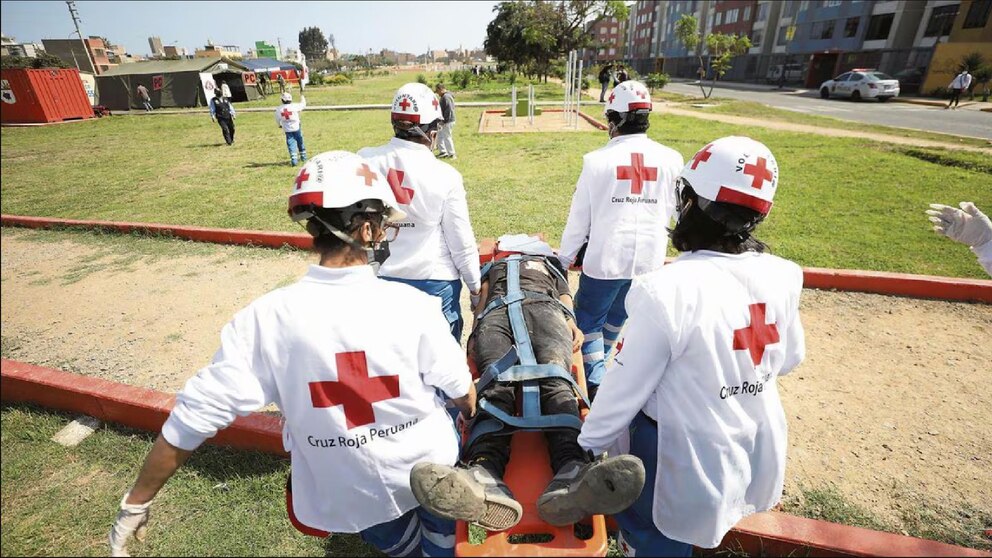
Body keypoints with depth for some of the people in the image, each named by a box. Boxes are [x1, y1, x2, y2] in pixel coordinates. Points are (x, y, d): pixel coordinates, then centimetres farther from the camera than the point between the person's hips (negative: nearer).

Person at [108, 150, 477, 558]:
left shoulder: (267, 318, -21)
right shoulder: (411, 305, -23)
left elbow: (197, 413, -14)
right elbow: (462, 391, -11)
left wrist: (137, 502, 3)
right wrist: (474, 419, 13)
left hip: (348, 499, 2)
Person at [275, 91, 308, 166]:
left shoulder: (278, 109, -6)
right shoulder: (294, 106, -13)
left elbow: (277, 120, 6)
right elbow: (303, 104, 5)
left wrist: (280, 125, 27)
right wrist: (302, 97, 24)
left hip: (287, 129, 1)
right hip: (296, 128, -1)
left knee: (291, 144, 3)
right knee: (300, 142, 15)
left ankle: (293, 160, -7)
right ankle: (303, 157, 29)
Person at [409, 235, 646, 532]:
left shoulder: (550, 263, 43)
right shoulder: (494, 265, 44)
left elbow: (565, 301, 27)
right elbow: (483, 298, 27)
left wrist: (573, 326, 3)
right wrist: (474, 332, 7)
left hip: (544, 308, 0)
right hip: (497, 312, 0)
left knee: (555, 380, -34)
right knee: (497, 384, -33)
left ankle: (571, 474, -60)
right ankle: (484, 474, -59)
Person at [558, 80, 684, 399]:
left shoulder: (598, 160, -12)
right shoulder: (671, 160, -3)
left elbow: (579, 218, -6)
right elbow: (669, 212, 9)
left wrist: (564, 258, 7)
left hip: (605, 257, -4)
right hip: (650, 260, 4)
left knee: (588, 320, 13)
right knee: (617, 318, 24)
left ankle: (595, 382, 7)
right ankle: (601, 361, 44)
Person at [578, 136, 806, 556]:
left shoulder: (667, 290, -31)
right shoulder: (781, 278, -11)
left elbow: (627, 385, -21)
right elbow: (789, 359, 5)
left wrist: (588, 444, -5)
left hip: (687, 462, -5)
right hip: (760, 451, 6)